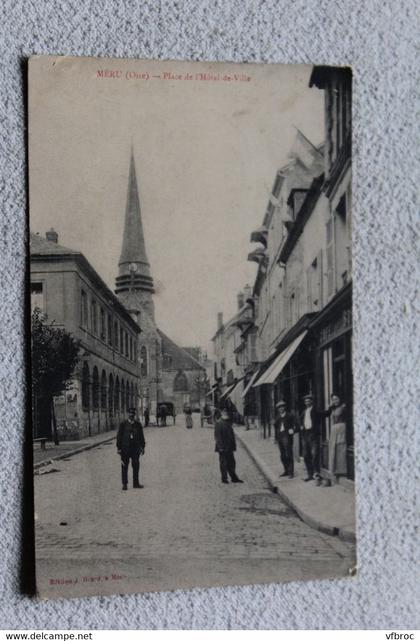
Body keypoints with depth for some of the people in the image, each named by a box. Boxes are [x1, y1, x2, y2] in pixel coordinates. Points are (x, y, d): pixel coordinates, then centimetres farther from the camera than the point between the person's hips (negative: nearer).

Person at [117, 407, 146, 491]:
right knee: (124, 466, 1)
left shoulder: (138, 424, 7)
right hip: (125, 448, -2)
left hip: (135, 448, 2)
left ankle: (136, 483, 15)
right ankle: (124, 484, 7)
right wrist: (118, 447, -3)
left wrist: (142, 447, 8)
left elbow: (141, 436, 12)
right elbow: (119, 436, 1)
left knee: (136, 466, 5)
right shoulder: (123, 424, 0)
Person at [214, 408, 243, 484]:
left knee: (232, 463, 10)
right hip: (223, 448, -8)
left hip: (229, 448, 8)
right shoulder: (219, 424, -10)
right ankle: (224, 478, 6)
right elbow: (217, 436, -15)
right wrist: (220, 446, -20)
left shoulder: (228, 423, 15)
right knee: (223, 463, -1)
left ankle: (234, 478, 16)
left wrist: (233, 446, 16)